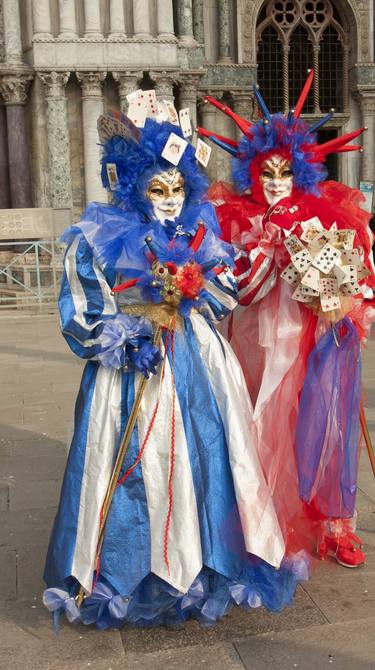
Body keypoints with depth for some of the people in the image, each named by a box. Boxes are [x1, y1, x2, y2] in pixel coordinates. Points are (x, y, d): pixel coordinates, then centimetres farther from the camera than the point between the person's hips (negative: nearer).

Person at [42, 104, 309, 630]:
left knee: (205, 460, 5)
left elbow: (228, 294, 10)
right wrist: (127, 340, -15)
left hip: (199, 367, 4)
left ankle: (204, 564, 24)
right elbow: (81, 314, -4)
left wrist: (194, 285, -10)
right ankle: (140, 575, 20)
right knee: (138, 467, 1)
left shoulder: (201, 231, 8)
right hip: (134, 371, -3)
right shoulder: (102, 238, -4)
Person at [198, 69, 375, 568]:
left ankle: (334, 525, 19)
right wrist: (269, 246, -16)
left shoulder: (330, 215, 3)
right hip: (265, 344, 0)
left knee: (323, 427, 4)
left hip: (323, 344, 1)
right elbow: (241, 289, -6)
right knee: (269, 428, 4)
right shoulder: (238, 220, 1)